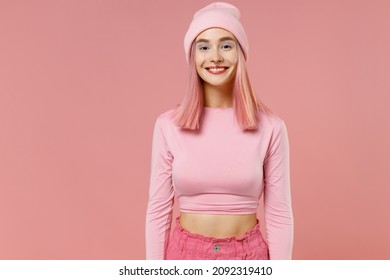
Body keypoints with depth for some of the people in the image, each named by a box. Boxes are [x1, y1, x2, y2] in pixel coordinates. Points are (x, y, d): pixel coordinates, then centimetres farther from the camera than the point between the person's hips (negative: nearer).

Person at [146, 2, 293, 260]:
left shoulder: (270, 127, -9)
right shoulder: (168, 125, -8)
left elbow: (279, 215, -5)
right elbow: (158, 210, -3)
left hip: (248, 257, 0)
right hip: (186, 257, 1)